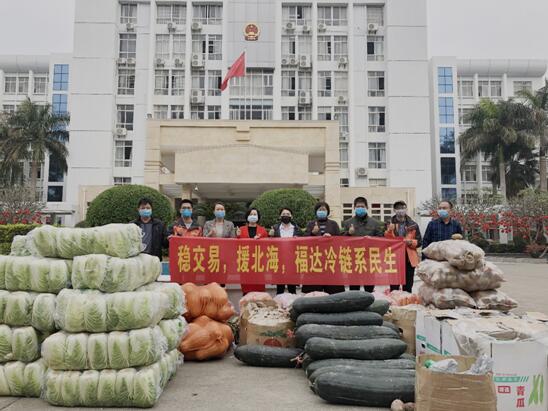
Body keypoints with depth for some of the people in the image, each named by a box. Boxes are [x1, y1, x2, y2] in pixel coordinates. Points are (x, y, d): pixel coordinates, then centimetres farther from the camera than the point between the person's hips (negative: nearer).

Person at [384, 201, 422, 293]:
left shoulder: (413, 225, 7)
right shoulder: (389, 224, 7)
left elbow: (419, 242, 7)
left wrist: (411, 242, -12)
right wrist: (389, 231, -14)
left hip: (409, 258, 1)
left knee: (408, 287, 7)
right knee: (394, 287, 1)